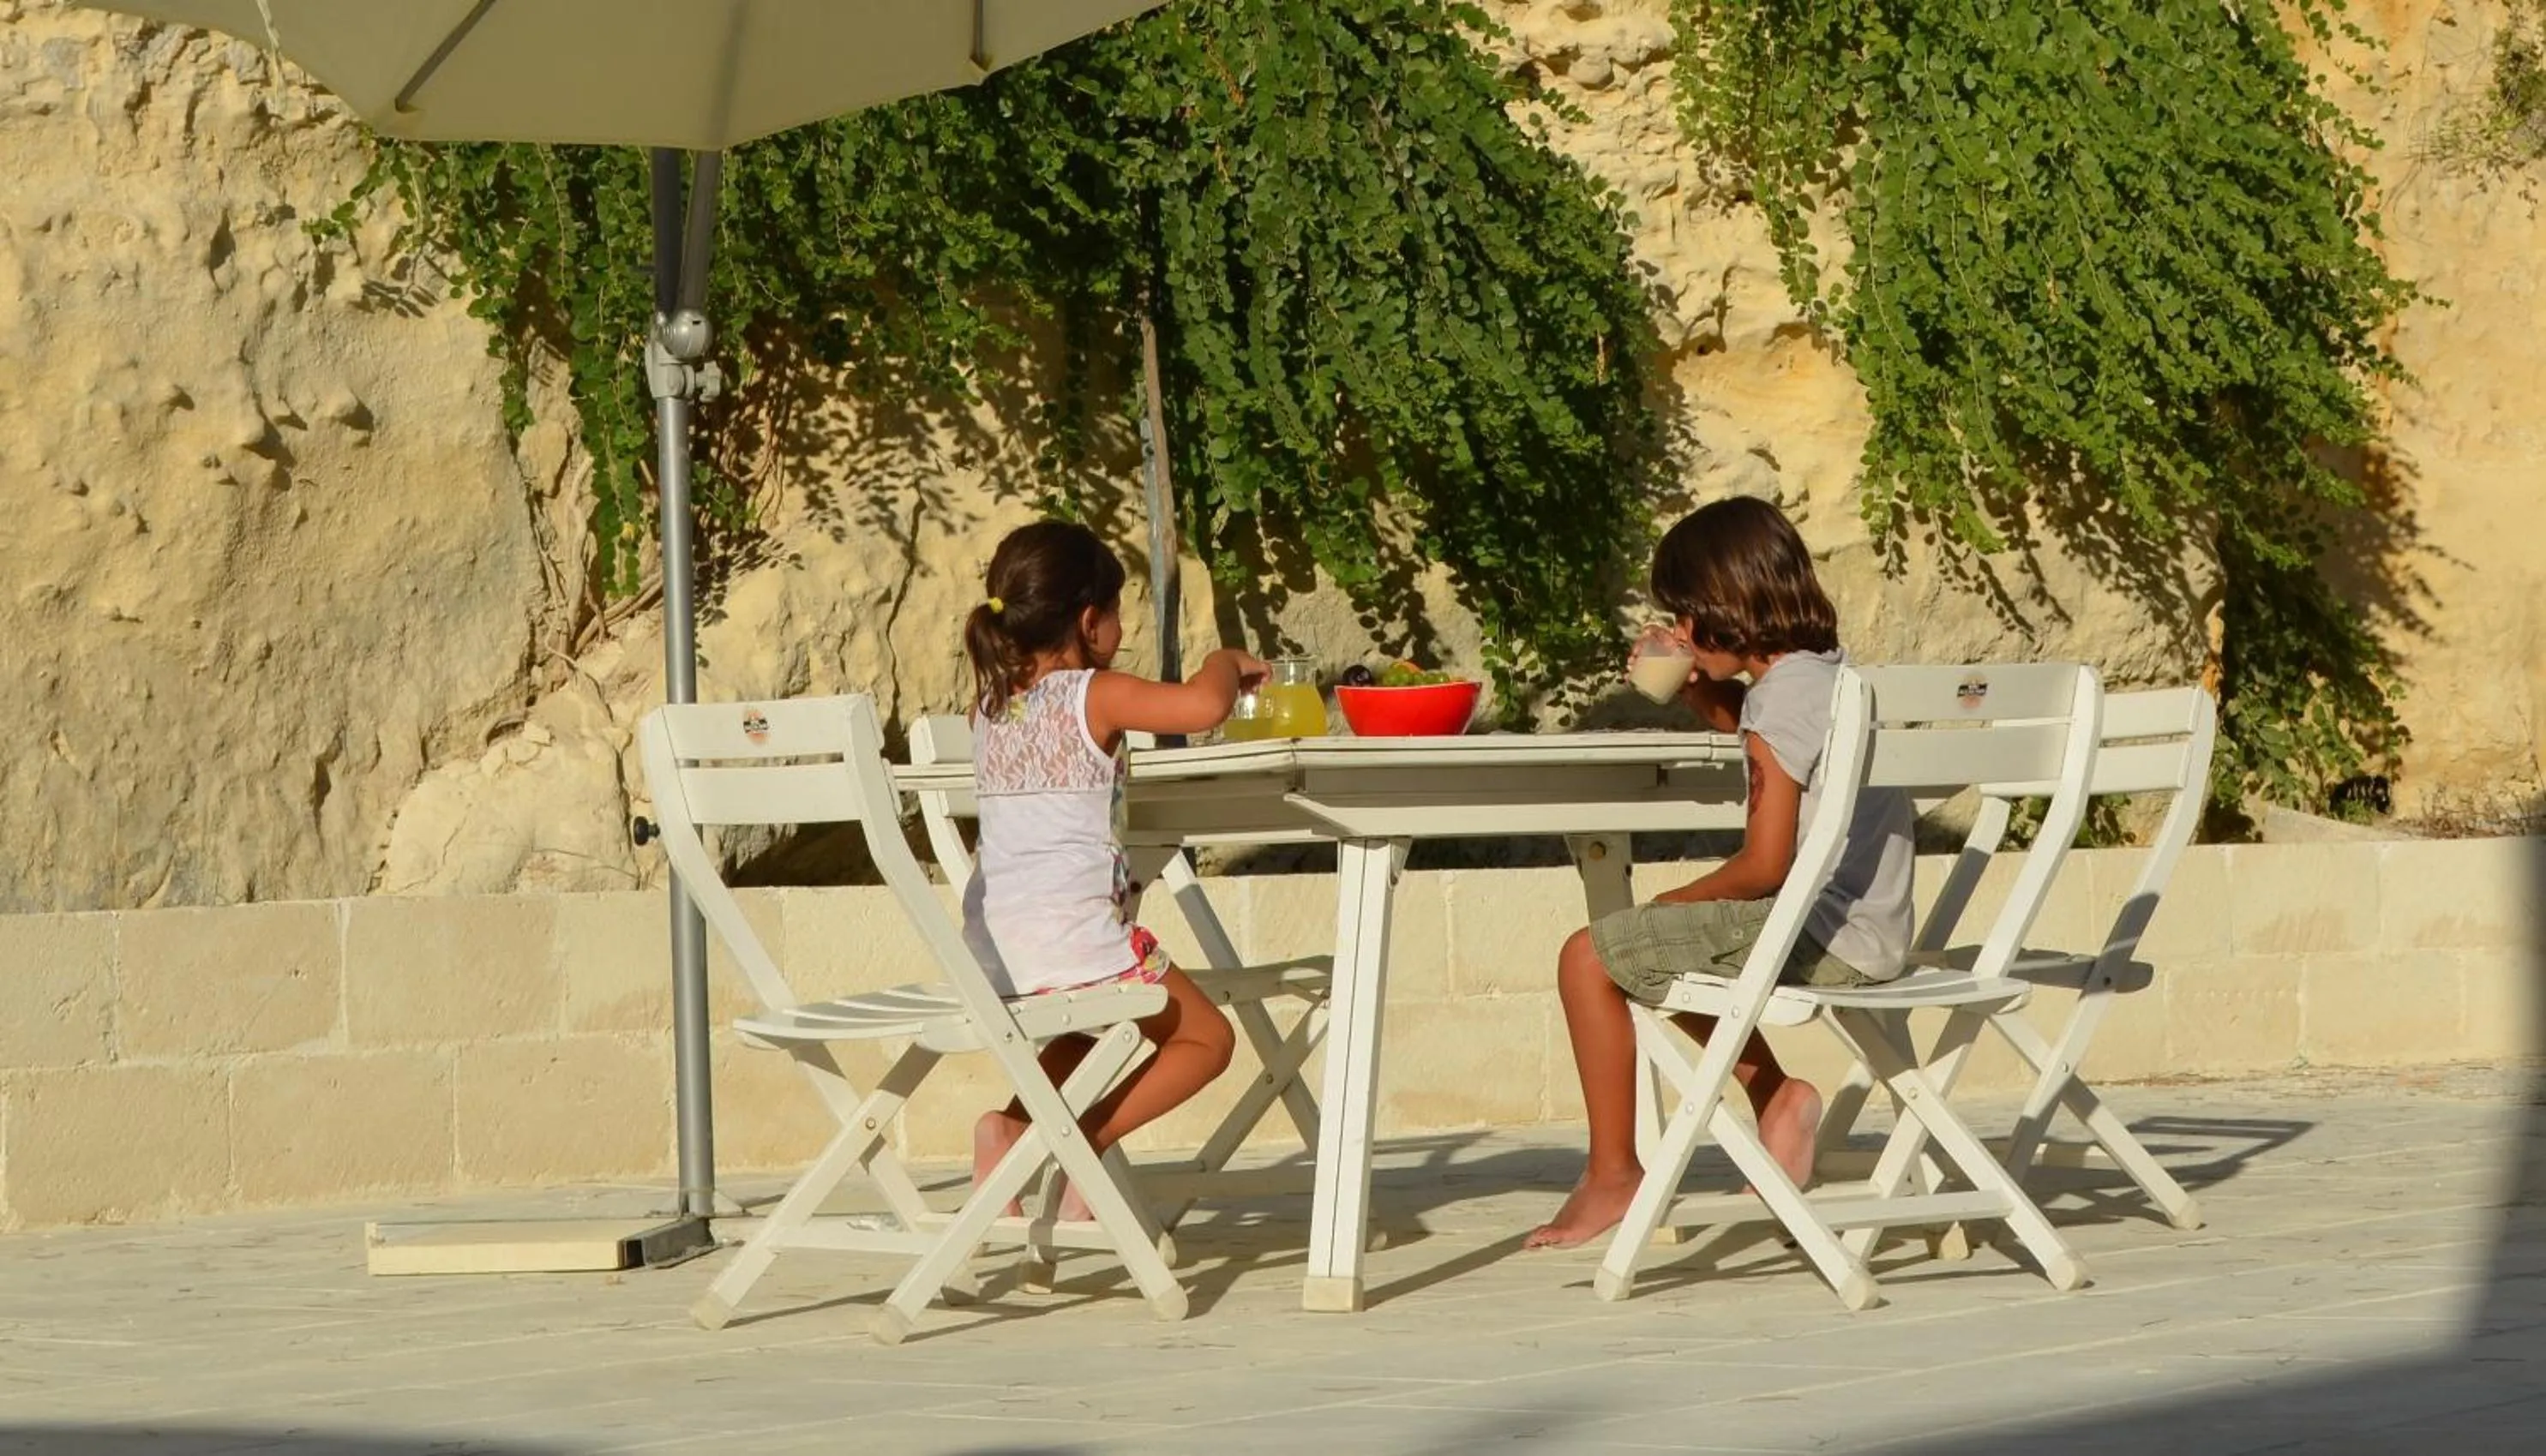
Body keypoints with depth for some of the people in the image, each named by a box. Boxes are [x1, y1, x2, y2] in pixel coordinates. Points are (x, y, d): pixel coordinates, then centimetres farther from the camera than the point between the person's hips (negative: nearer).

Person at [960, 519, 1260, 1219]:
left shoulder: (990, 703, 12)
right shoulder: (1097, 696, -7)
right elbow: (1203, 705, -22)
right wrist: (1225, 663, -1)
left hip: (994, 945, 7)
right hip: (1078, 940, -7)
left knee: (1088, 1036, 36)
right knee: (1205, 1037, 11)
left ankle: (1014, 1127, 12)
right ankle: (1082, 1139, -6)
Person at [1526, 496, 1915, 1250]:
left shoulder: (1781, 698, -17)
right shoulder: (1830, 674, 10)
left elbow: (1764, 867, -20)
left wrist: (1675, 901, -4)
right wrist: (1700, 692, 15)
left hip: (1819, 937, -10)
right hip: (1871, 936, 10)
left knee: (1591, 957, -7)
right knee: (1666, 949, 28)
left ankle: (1613, 1173, -1)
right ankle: (1778, 1098, 17)